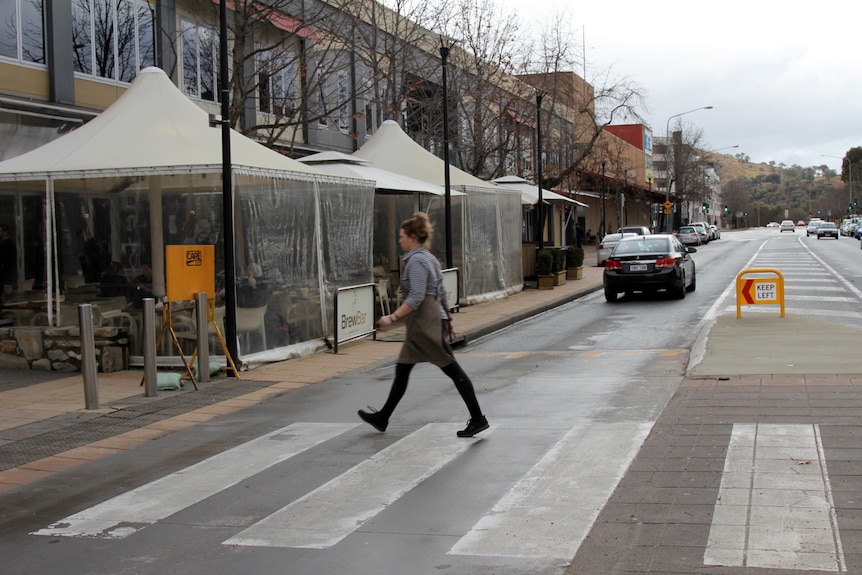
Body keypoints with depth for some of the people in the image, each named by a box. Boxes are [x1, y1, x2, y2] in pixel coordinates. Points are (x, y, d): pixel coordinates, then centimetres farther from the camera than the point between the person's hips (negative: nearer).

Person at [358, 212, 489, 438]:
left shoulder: (416, 261, -16)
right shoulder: (427, 258, 14)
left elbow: (416, 298, -23)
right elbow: (441, 293, 18)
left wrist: (393, 317, -20)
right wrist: (447, 317, 23)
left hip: (425, 324, -10)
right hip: (421, 325, 10)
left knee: (453, 370, -6)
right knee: (402, 370, 15)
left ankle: (477, 419, -2)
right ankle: (382, 418, 24)